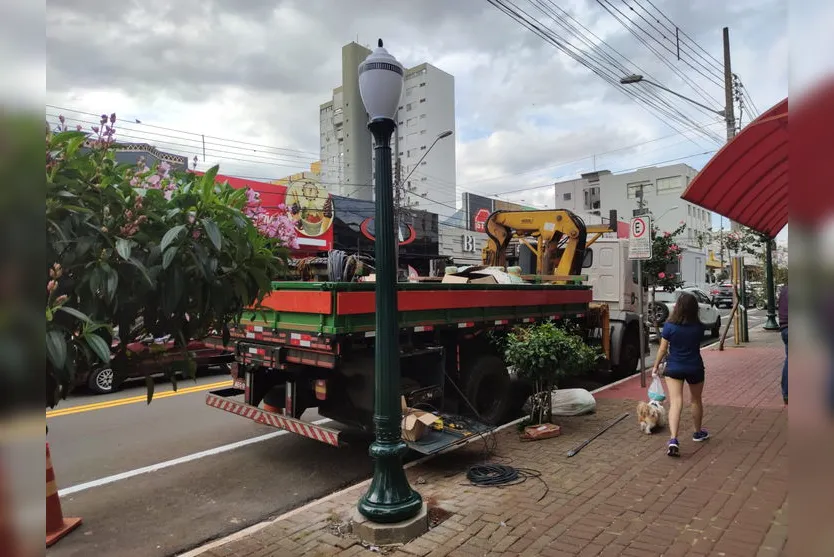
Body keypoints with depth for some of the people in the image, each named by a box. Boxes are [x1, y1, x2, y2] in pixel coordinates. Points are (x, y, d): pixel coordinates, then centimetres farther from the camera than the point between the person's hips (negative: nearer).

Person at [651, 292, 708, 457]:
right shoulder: (699, 327, -7)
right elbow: (698, 343, 11)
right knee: (696, 400, 23)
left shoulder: (669, 326, -14)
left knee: (675, 403, -7)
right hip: (695, 368, 2)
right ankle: (698, 433, 43)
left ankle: (673, 439, -23)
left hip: (674, 368, -2)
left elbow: (663, 349, -8)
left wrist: (656, 366, 4)